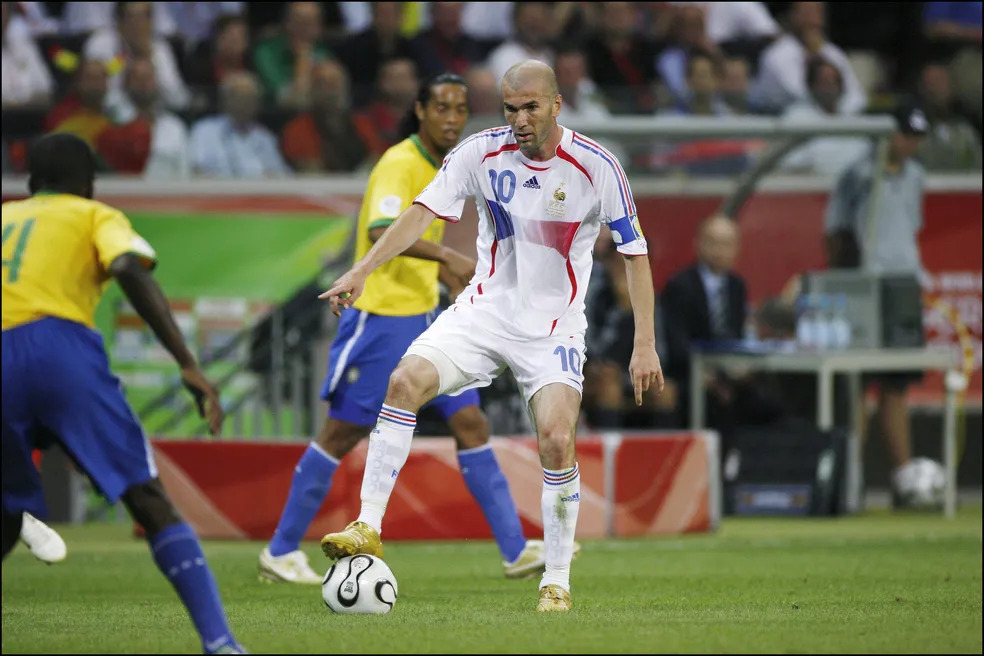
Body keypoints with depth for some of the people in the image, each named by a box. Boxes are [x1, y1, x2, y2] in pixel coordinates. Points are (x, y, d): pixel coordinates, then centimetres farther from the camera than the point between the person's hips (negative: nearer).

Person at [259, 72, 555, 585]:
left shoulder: (440, 167, 11)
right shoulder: (399, 166, -17)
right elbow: (381, 231, -35)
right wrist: (449, 257, -45)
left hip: (424, 320, 8)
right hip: (380, 318, -8)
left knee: (470, 423, 1)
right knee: (342, 434, 0)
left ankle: (516, 550, 3)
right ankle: (281, 551, 11)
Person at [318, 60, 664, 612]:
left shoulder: (596, 167, -12)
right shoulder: (482, 152, -7)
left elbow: (635, 254, -6)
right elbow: (424, 212, -11)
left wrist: (645, 345, -11)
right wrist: (364, 270, -25)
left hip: (555, 328, -2)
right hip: (485, 310, 2)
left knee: (557, 441, -21)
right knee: (406, 381, -21)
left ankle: (557, 581, -3)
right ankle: (369, 527, -16)